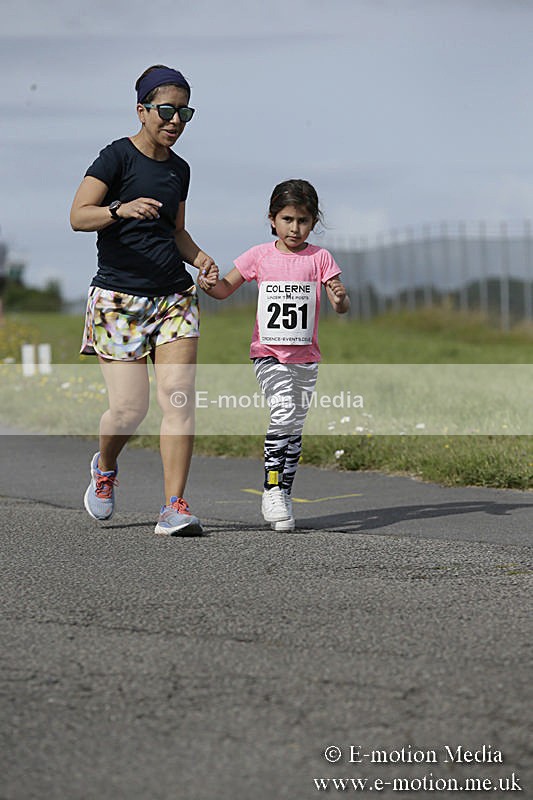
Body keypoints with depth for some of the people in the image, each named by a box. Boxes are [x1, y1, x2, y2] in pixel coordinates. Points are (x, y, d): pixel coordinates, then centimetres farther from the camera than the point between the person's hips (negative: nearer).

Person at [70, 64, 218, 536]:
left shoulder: (180, 169, 13)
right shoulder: (118, 156, -6)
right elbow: (78, 216, -14)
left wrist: (199, 256, 5)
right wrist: (120, 209, -32)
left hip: (174, 295, 5)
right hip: (119, 297, -5)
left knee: (178, 396, -10)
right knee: (130, 407, -8)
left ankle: (175, 508, -11)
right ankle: (105, 467, 26)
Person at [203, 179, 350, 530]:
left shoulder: (320, 258, -1)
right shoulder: (260, 256, 1)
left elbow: (343, 306, -5)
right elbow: (225, 288, 5)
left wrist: (340, 299, -29)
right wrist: (208, 283, -17)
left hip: (305, 357, 2)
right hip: (269, 353, -2)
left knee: (295, 429, 8)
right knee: (283, 411, -22)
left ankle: (284, 495, 20)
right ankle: (272, 488, -15)